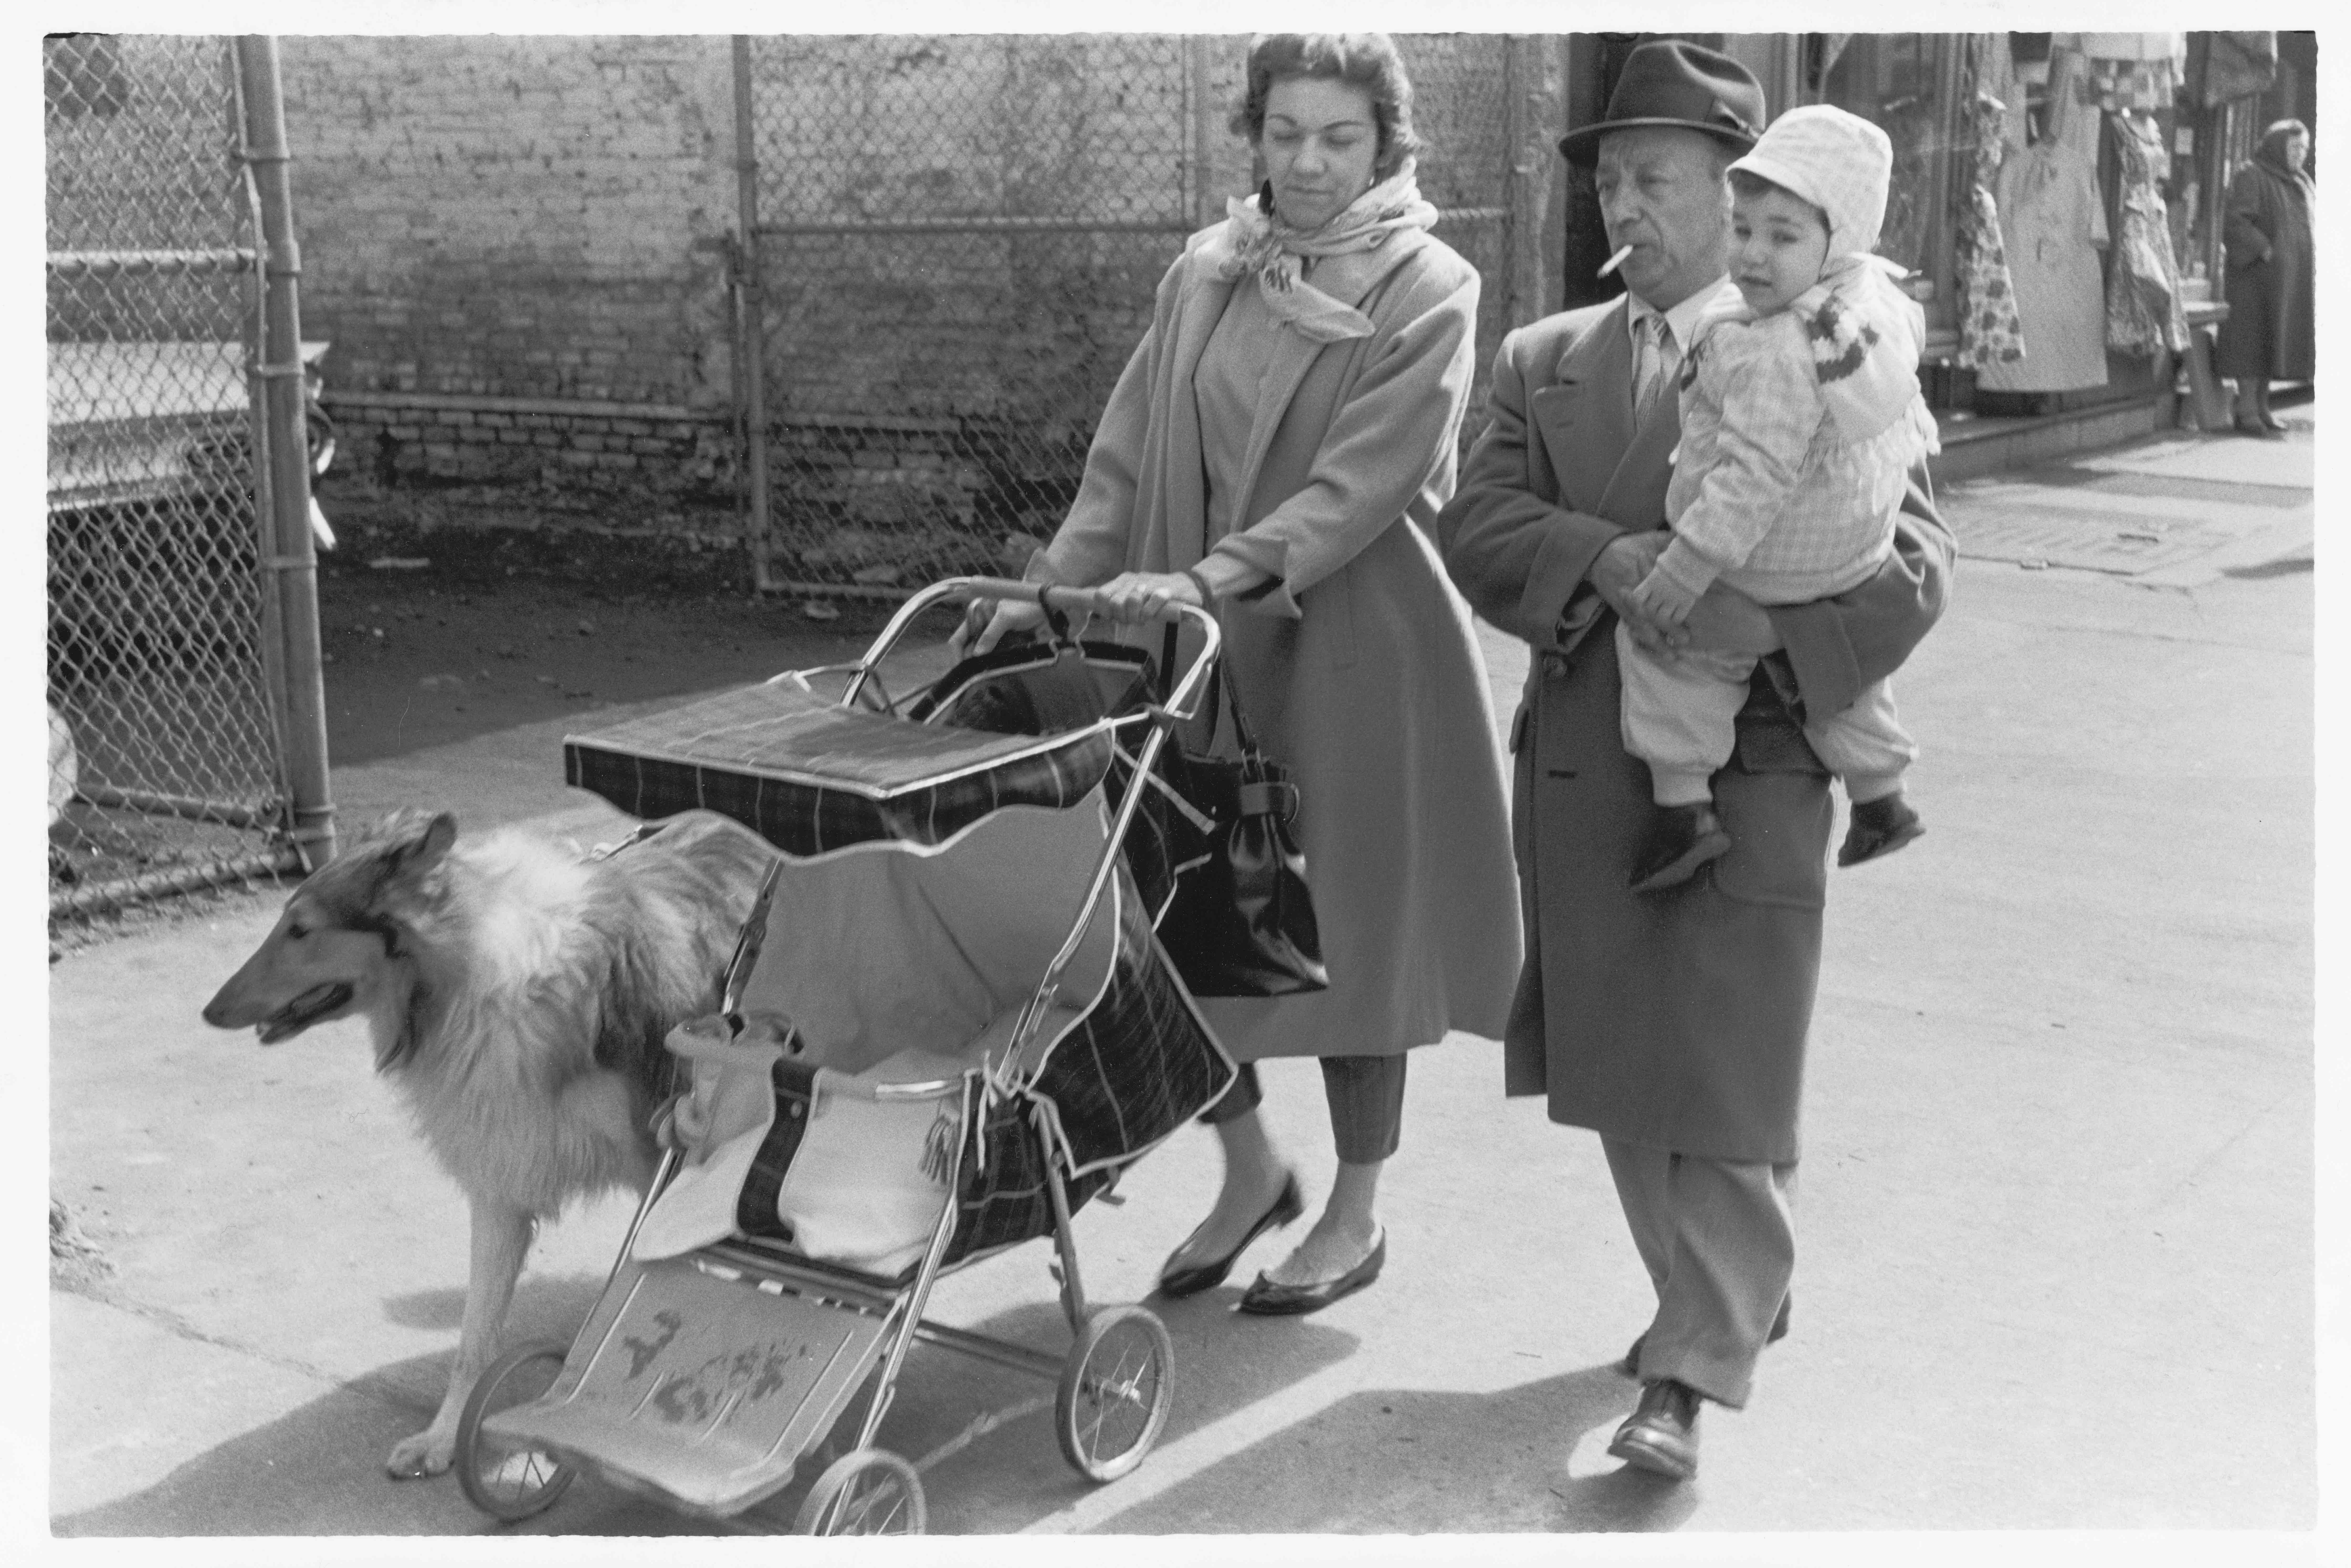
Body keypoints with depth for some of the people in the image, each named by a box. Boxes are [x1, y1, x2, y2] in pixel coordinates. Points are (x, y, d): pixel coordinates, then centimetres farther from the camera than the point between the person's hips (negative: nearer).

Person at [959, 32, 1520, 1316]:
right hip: (1206, 645, 4)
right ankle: (1251, 1169, 29)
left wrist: (1217, 575, -27)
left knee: (1348, 919, 5)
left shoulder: (1427, 292, -6)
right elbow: (1129, 451, 6)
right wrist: (1056, 583, -8)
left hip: (1354, 651, -4)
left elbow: (1364, 479, -17)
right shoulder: (1205, 274, 8)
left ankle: (1356, 1211, 23)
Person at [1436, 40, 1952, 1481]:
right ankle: (1733, 1297, 31)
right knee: (1620, 1069, 12)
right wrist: (1600, 562, -20)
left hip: (1750, 775, -4)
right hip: (1585, 777, 4)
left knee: (1725, 1078, -5)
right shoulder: (1546, 362, 12)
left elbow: (1913, 561, -7)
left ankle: (1697, 1374, 3)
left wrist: (1774, 625, -25)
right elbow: (1477, 527, -1)